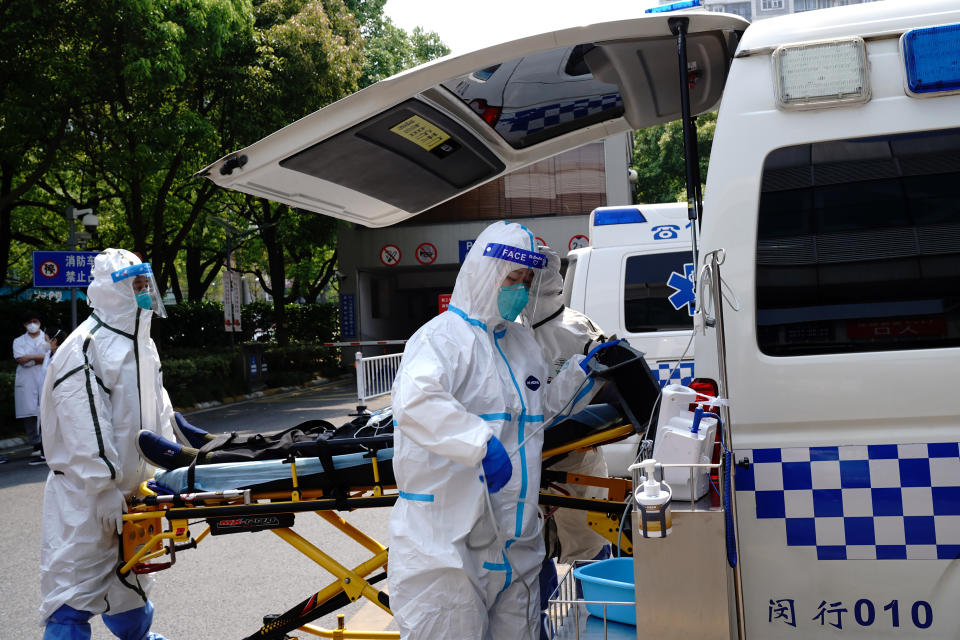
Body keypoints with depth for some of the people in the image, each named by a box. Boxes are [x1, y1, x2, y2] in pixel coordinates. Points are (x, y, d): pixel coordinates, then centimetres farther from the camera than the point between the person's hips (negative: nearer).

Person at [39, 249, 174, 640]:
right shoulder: (86, 346, -18)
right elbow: (85, 426, -22)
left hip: (132, 485, 9)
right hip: (86, 492, -9)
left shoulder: (142, 345, 12)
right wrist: (104, 488, -22)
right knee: (76, 588, -6)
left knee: (128, 572, 25)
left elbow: (157, 407, 18)